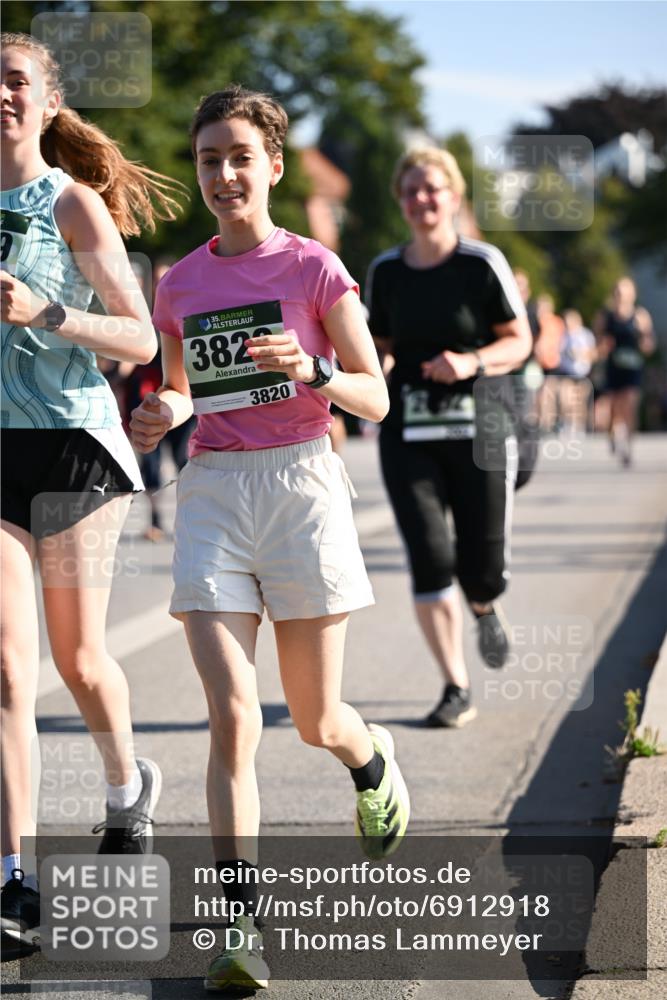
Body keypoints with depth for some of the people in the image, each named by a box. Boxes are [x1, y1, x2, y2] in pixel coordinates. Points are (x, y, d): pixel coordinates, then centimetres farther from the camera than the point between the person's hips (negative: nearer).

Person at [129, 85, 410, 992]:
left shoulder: (314, 268, -1)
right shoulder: (180, 283, 9)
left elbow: (376, 399, -1)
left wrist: (310, 369, -20)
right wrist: (163, 415, 1)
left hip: (301, 484, -2)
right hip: (212, 494, 2)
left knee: (316, 722, 6)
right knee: (232, 713, -12)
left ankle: (374, 760, 44)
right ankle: (241, 925, -11)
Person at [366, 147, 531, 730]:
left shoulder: (482, 264, -4)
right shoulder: (385, 272, 6)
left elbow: (519, 342, 0)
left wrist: (472, 362, -18)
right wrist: (374, 370, -6)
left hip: (479, 427, -2)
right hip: (408, 434, 2)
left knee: (481, 569, -1)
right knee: (429, 557, -11)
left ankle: (485, 609, 40)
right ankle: (456, 690, 1)